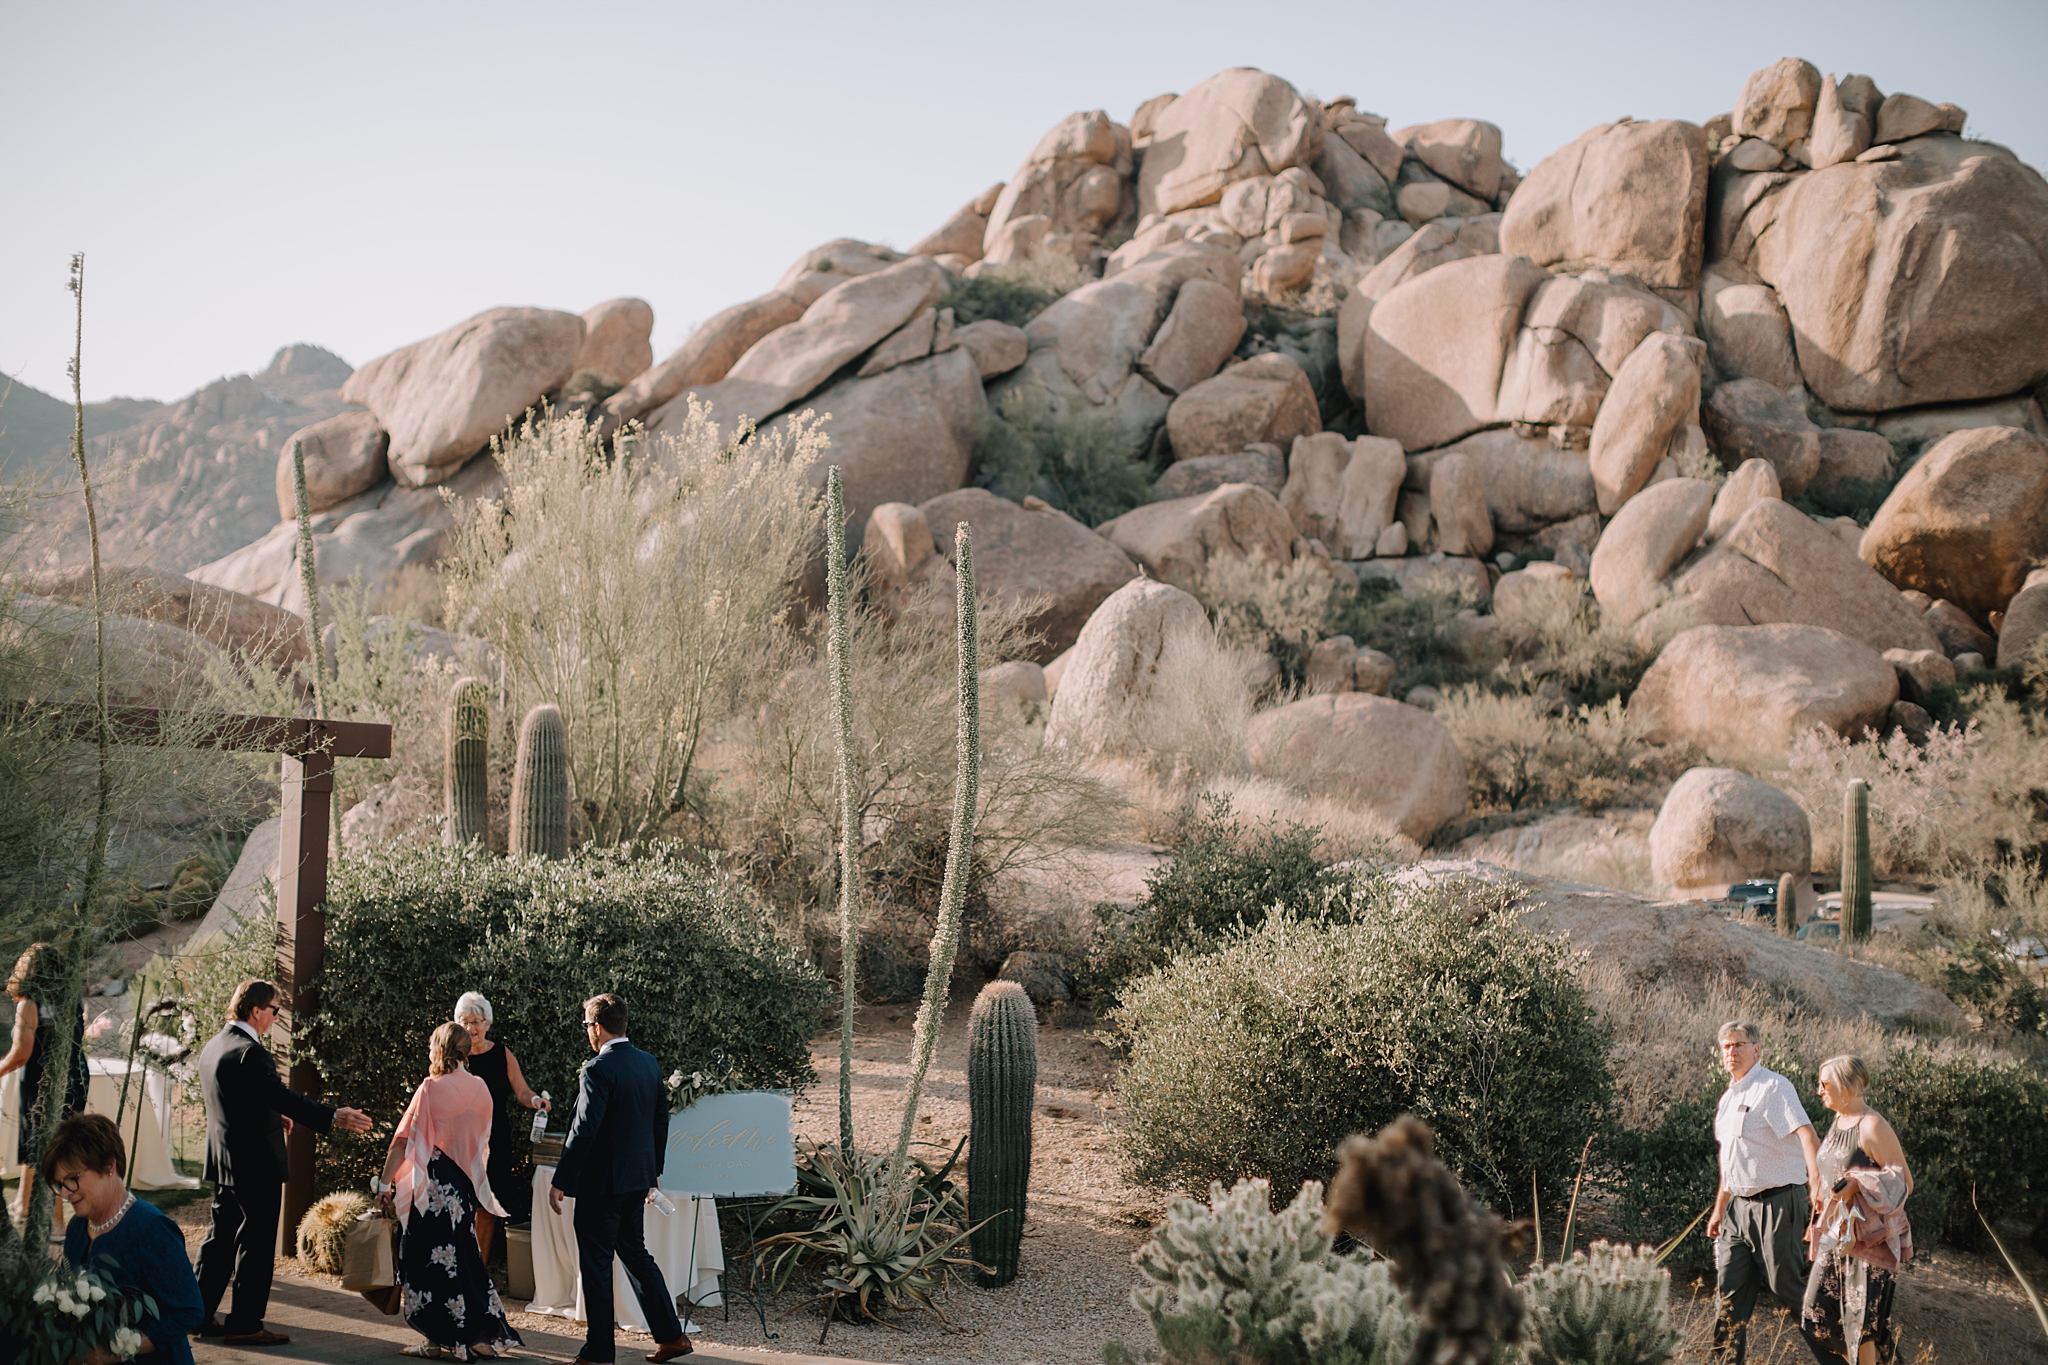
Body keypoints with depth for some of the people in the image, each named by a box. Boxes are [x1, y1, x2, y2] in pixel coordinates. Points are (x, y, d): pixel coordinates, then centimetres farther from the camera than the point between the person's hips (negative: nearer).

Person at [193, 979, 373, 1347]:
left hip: (224, 1161, 10)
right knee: (256, 1244, -1)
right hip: (255, 1163, -10)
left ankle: (200, 1315, 21)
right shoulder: (249, 1052, -20)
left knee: (221, 1239, 16)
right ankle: (244, 1325, 3)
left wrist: (272, 1114, 37)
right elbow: (282, 1096, -29)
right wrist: (334, 1117, -32)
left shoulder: (214, 1047, 11)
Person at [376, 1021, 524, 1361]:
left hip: (432, 1185, -6)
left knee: (429, 1256, 2)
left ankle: (436, 1340, 3)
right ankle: (481, 1335, 12)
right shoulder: (480, 1090, 4)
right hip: (466, 1186, 6)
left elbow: (403, 1140, -13)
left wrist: (386, 1183, -8)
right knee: (463, 1255, 13)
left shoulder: (431, 1089, -13)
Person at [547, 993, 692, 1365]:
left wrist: (560, 1181, -15)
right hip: (638, 1179, 8)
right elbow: (661, 1121, 13)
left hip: (601, 1181, -8)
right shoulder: (650, 1064, 6)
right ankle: (671, 1335, 18)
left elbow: (584, 1130, -21)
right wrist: (653, 1171, 23)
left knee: (596, 1265, 2)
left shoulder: (597, 1070, -18)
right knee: (635, 1252, 19)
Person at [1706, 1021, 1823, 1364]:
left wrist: (1816, 1182, -42)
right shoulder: (1729, 1097, 15)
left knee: (1786, 1284, -3)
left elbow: (1805, 1133, -27)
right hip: (1740, 1206, 8)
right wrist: (1718, 1210, 25)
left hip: (1776, 1203, -8)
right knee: (1729, 1289, 7)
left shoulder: (1773, 1087, -12)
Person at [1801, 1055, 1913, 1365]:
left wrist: (1857, 1186, -26)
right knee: (1817, 1316, 6)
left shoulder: (1872, 1126, -15)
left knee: (1861, 1317, -2)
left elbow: (1903, 1182, -14)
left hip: (1867, 1236, -8)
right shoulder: (1838, 1122, 10)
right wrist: (1822, 1222, 22)